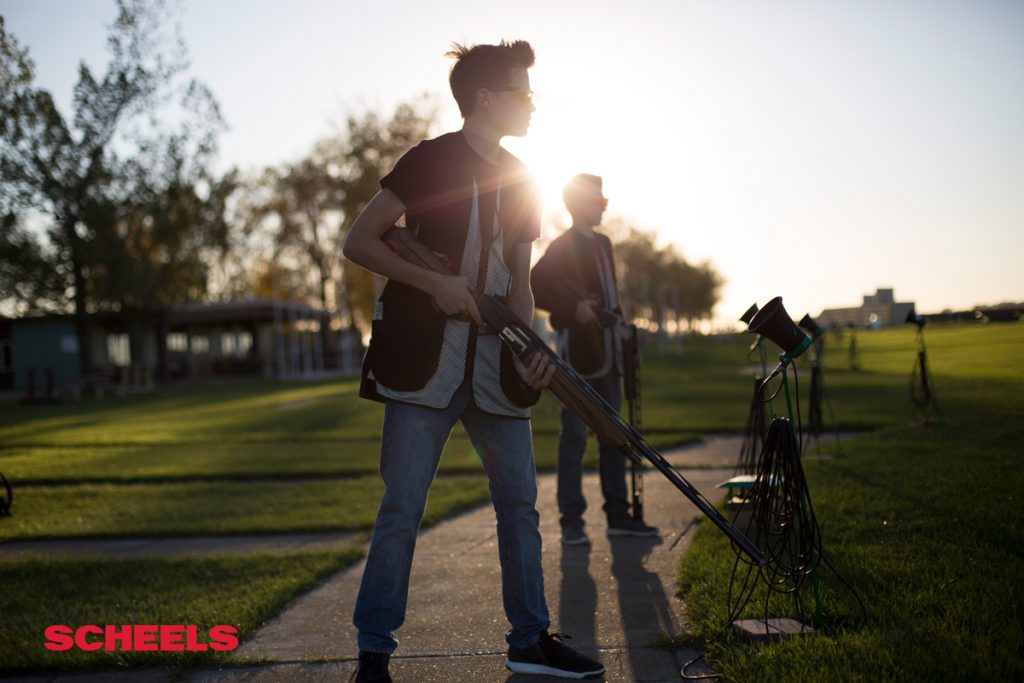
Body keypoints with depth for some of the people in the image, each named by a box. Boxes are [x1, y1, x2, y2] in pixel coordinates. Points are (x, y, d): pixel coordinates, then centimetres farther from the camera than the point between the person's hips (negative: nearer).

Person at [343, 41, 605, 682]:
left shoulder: (521, 183, 14)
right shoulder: (430, 160, -4)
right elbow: (358, 241, -5)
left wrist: (532, 346, -2)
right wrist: (435, 283, -15)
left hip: (497, 367, 6)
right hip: (424, 361, -6)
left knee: (521, 504, 10)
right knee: (402, 509, -4)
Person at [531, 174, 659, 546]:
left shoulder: (603, 243, 18)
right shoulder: (562, 246, -6)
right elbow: (534, 288, -13)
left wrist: (620, 324, 13)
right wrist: (573, 309, -21)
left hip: (607, 351, 8)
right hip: (578, 351, -8)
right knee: (575, 435, -5)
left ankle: (618, 514, 16)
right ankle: (571, 519, 0)